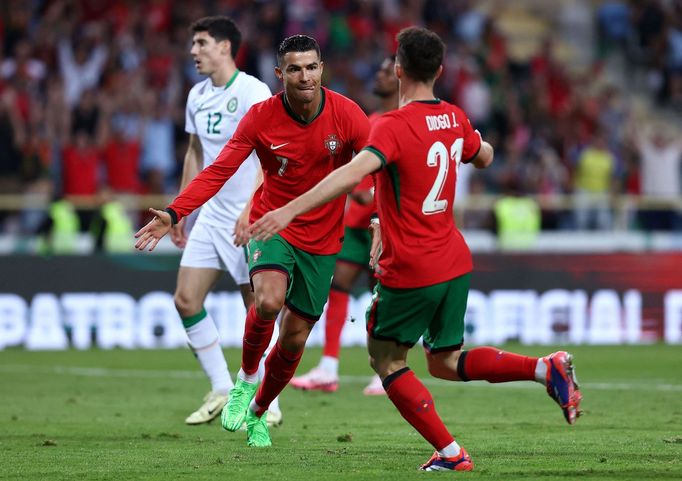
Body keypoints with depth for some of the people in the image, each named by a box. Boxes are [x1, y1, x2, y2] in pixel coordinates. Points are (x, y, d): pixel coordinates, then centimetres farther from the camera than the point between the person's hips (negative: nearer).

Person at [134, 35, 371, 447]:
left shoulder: (347, 115, -12)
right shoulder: (261, 118, -13)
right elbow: (219, 171, -12)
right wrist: (174, 214, -23)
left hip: (322, 239, 1)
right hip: (272, 224, -1)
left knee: (295, 337, 5)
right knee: (269, 300, -31)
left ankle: (258, 413, 31)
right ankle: (247, 378, -3)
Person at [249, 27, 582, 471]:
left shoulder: (394, 126, -17)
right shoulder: (455, 119, 5)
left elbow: (353, 173, -33)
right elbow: (484, 158, 25)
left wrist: (289, 211, -37)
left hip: (410, 271, -7)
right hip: (455, 262, 7)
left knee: (387, 361, 10)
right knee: (446, 362, 19)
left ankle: (451, 453, 3)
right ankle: (547, 368, 2)